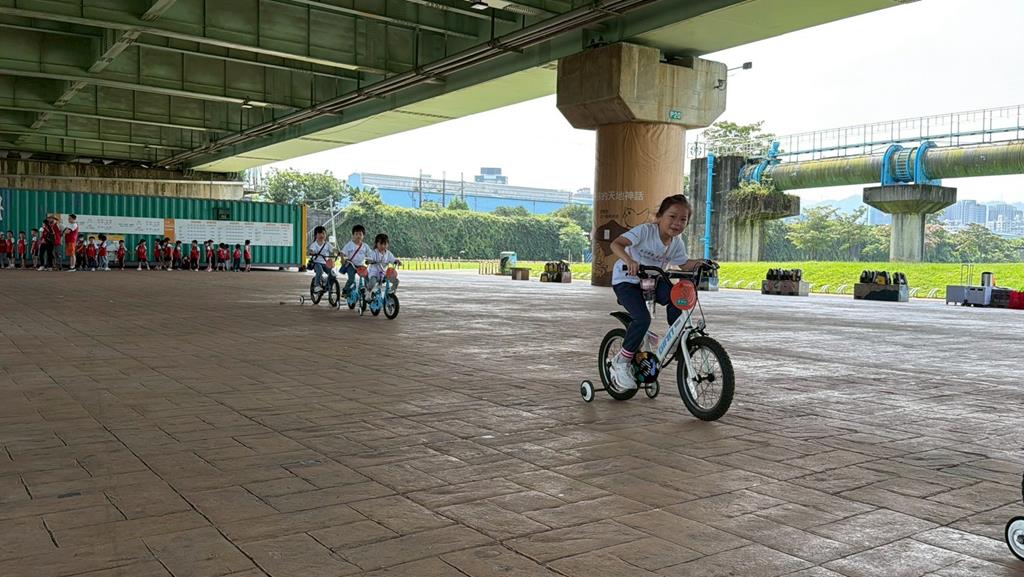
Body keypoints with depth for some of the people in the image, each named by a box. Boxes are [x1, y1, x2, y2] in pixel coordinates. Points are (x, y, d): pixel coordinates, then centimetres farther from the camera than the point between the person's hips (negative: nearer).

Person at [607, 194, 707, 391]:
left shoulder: (677, 243, -5)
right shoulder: (645, 231, -24)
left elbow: (684, 265, 9)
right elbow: (616, 244, -35)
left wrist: (699, 263, -12)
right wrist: (629, 260, -54)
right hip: (626, 280, -5)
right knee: (643, 318, -26)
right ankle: (621, 362, -9)